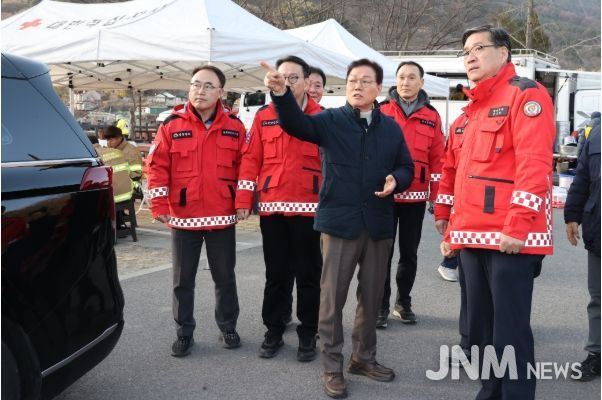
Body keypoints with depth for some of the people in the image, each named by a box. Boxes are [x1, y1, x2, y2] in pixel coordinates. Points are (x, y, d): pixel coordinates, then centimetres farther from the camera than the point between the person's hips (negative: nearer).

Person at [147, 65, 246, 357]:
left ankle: (228, 327, 30)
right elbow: (157, 166, -3)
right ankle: (184, 333, 24)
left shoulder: (234, 127, 1)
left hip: (222, 216, 1)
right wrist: (159, 204, -9)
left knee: (224, 276, 13)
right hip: (183, 216, 0)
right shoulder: (172, 125, -2)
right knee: (183, 279, 10)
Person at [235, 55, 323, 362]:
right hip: (271, 207, 2)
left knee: (308, 273, 7)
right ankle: (273, 330, 25)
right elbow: (251, 159, 5)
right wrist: (243, 200, 0)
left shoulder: (321, 117, 3)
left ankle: (307, 333, 20)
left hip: (308, 207, -1)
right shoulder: (263, 116, 7)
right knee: (275, 273, 12)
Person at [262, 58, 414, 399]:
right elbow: (297, 124, -19)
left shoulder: (391, 128, 9)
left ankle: (364, 357, 32)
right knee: (333, 297, 3)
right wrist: (282, 94, -38)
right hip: (339, 220, -3)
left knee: (372, 295, 14)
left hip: (379, 223, 4)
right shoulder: (331, 121, -1)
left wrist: (396, 180, -9)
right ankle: (333, 367, 17)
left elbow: (407, 168, 14)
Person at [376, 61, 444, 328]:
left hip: (416, 196, 2)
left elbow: (436, 158, 4)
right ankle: (381, 306, 13)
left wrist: (436, 195, 0)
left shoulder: (432, 116, 5)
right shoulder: (381, 112, 0)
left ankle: (403, 303, 26)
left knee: (409, 252, 12)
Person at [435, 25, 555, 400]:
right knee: (481, 326, 16)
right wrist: (447, 223, 18)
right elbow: (451, 170, 23)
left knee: (510, 330, -2)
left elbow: (534, 162, -17)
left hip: (511, 237, -8)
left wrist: (518, 224, -22)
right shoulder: (470, 111, 20)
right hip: (473, 236, 8)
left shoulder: (526, 94, -5)